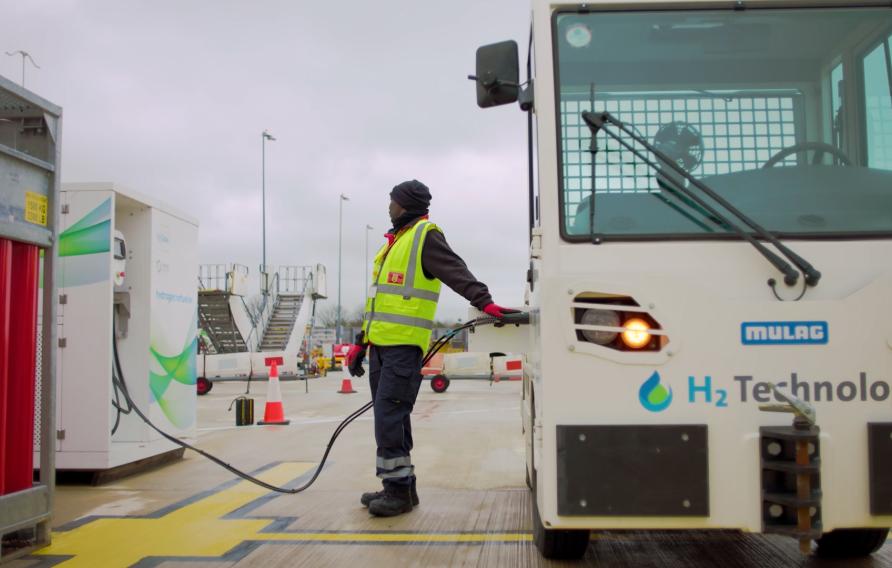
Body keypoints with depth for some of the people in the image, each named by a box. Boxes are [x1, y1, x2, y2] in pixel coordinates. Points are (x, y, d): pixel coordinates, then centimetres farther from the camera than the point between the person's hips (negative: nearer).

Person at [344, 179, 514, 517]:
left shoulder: (425, 237, -4)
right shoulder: (395, 242, 23)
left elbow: (456, 273, -19)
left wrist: (484, 301, -36)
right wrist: (361, 342, 25)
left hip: (404, 346, -9)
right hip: (380, 345, 9)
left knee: (388, 417, -11)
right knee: (392, 419, 12)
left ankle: (399, 491, -2)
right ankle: (401, 486, 22)